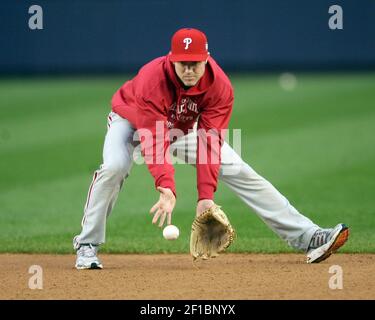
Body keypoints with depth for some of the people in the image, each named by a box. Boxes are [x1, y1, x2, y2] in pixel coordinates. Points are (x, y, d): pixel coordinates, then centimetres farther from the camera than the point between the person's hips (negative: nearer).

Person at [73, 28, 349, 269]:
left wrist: (206, 195, -37)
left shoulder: (220, 87, -28)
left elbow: (209, 144, -28)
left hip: (186, 128, 3)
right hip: (133, 121, -3)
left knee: (240, 172, -8)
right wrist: (167, 189, -55)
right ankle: (87, 247, -16)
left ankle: (306, 237, -10)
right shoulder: (152, 80, -39)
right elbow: (154, 142, -43)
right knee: (114, 167, -33)